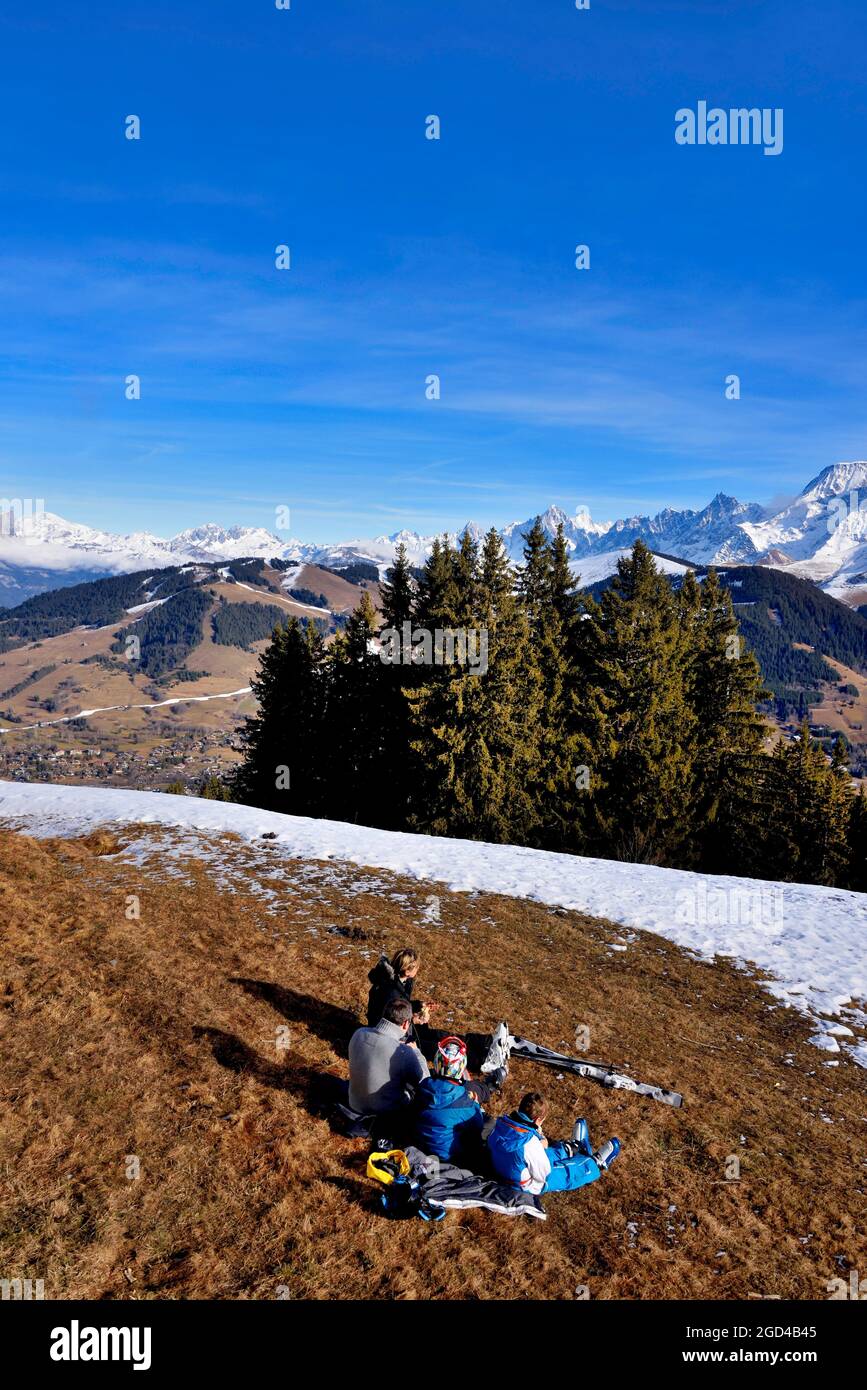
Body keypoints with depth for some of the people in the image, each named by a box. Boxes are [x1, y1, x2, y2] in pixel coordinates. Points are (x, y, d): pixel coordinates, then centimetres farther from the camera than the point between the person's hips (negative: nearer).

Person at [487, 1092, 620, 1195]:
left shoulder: (501, 1123, -21)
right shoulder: (530, 1144, -41)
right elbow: (543, 1175, -27)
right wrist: (542, 1147, -14)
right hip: (530, 1186, -5)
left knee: (553, 1152, 26)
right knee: (573, 1170, 13)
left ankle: (573, 1148, 53)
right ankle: (597, 1163, 38)